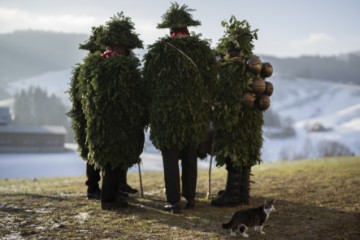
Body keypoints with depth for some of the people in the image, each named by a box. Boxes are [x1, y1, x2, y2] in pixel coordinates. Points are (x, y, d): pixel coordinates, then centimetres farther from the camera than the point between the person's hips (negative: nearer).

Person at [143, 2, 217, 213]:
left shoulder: (159, 50, -6)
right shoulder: (203, 49, 3)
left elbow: (148, 81, -2)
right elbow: (212, 81, 6)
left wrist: (156, 104, 11)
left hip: (166, 112, -3)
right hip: (196, 113, 3)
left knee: (170, 159, 3)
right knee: (190, 158, 14)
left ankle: (174, 202, 3)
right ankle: (190, 197, 19)